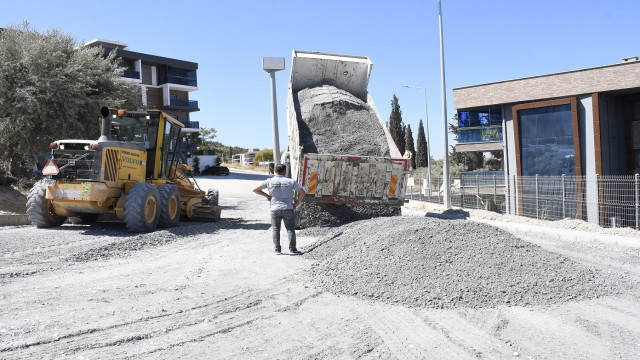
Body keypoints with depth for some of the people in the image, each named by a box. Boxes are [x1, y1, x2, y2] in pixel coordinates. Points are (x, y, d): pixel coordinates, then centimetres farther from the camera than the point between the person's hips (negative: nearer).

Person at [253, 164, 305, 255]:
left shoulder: (269, 181, 2)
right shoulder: (291, 181, -1)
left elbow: (255, 190, 6)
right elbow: (302, 192, -3)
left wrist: (267, 196, 14)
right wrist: (296, 204, 5)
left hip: (275, 209, 1)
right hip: (288, 209, -1)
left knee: (275, 229, 10)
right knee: (290, 229, 5)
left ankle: (277, 250, 6)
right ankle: (292, 249, 0)